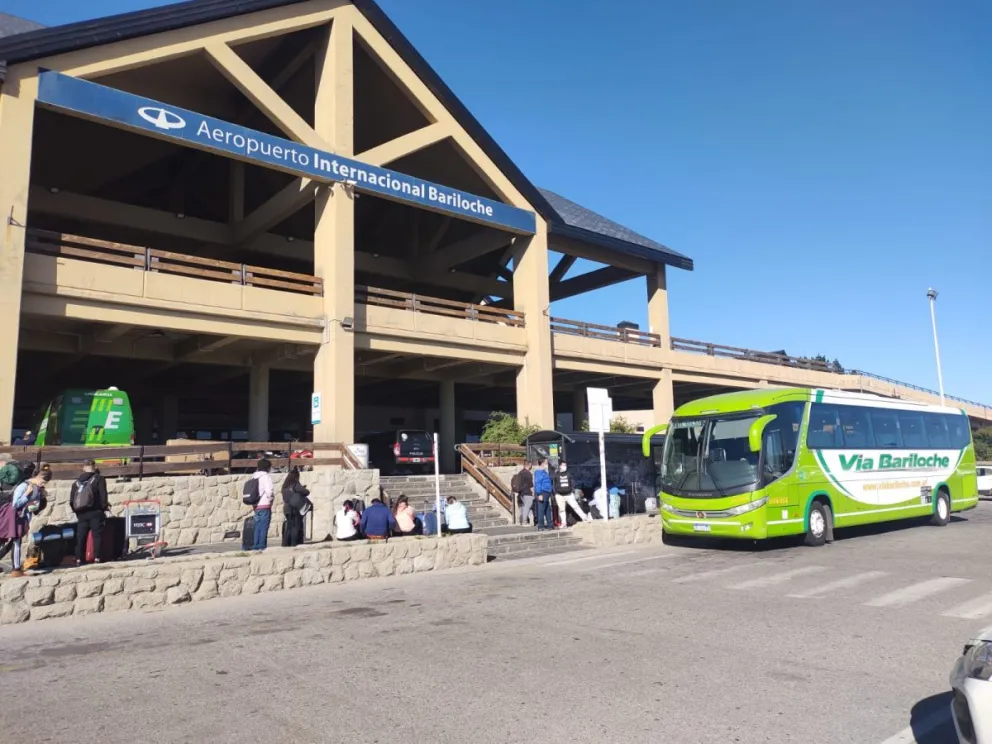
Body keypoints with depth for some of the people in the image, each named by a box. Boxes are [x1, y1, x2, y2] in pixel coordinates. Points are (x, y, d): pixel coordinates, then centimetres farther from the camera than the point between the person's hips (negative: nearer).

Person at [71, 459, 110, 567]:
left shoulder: (76, 482, 13)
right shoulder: (98, 479, -2)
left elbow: (71, 500, 11)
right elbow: (103, 495, -11)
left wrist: (76, 510, 19)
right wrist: (105, 506, 1)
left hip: (81, 514, 4)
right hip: (95, 512, -4)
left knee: (80, 536, 9)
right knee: (97, 535, -2)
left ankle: (79, 559, 7)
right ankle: (97, 557, -9)